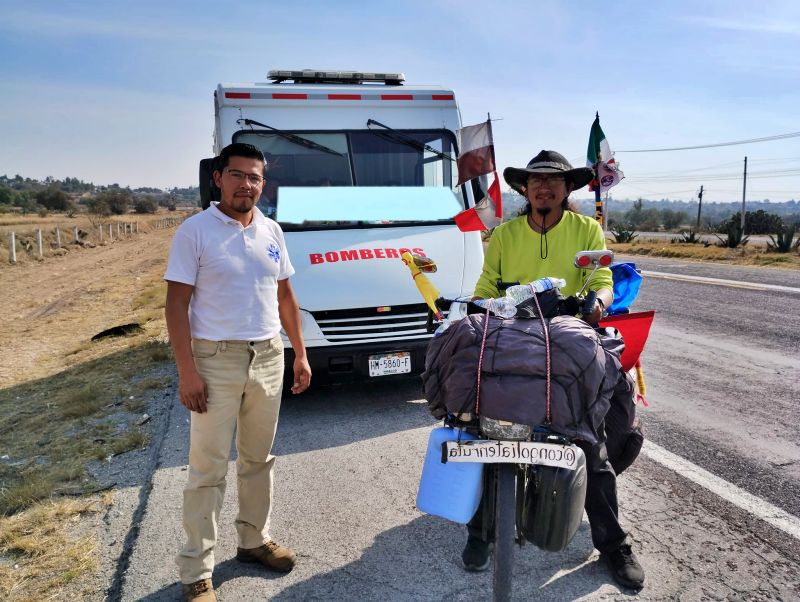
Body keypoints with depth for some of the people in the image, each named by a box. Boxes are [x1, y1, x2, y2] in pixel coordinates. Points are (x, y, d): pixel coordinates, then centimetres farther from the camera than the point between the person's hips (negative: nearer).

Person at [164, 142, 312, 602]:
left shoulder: (272, 231, 8)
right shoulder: (195, 231, -8)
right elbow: (177, 304, -10)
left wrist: (300, 354, 10)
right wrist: (187, 372, -16)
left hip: (269, 357, 5)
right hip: (217, 360, -5)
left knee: (259, 459, 17)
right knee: (208, 468, 3)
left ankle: (255, 540, 34)